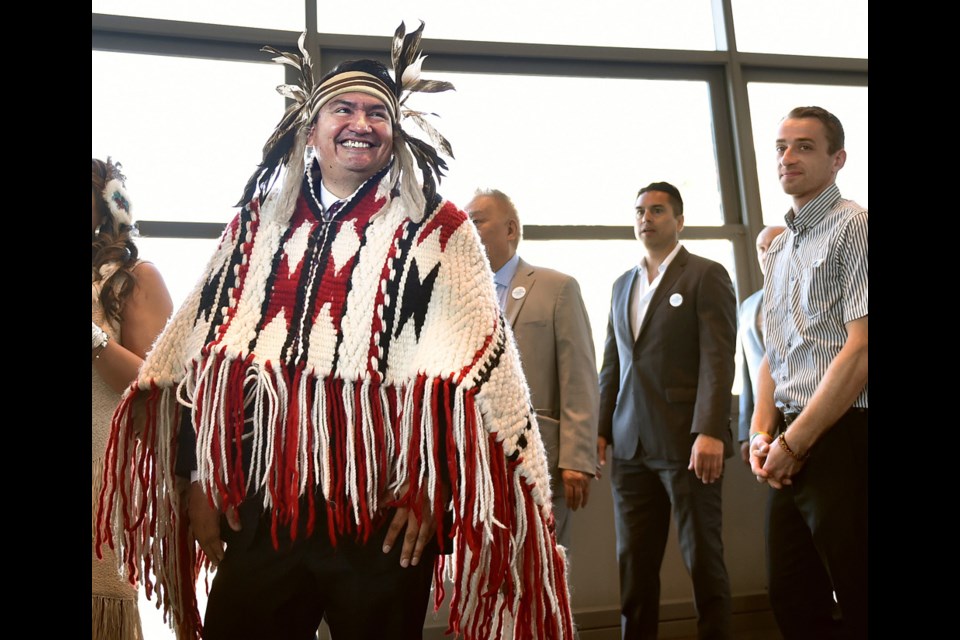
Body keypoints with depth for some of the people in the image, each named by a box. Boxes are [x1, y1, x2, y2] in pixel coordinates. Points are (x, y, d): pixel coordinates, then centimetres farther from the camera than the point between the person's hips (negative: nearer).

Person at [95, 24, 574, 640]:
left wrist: (431, 491, -10)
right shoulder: (258, 224, 9)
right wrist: (197, 476, 4)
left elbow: (468, 373, -7)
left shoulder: (436, 230, -1)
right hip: (257, 509, 3)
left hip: (387, 518, -2)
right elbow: (199, 359, 10)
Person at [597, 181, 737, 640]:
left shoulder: (706, 275, 0)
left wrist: (710, 432, -19)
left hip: (684, 442, -5)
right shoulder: (622, 285, 18)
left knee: (702, 558, 4)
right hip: (631, 446, 5)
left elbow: (718, 359, -9)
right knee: (634, 563, 7)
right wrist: (601, 429, 9)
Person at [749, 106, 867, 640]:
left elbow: (861, 350, -14)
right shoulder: (779, 248, 18)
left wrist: (793, 441, -12)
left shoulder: (854, 227, -5)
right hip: (790, 447, 7)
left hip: (843, 438, -7)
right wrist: (762, 431, 5)